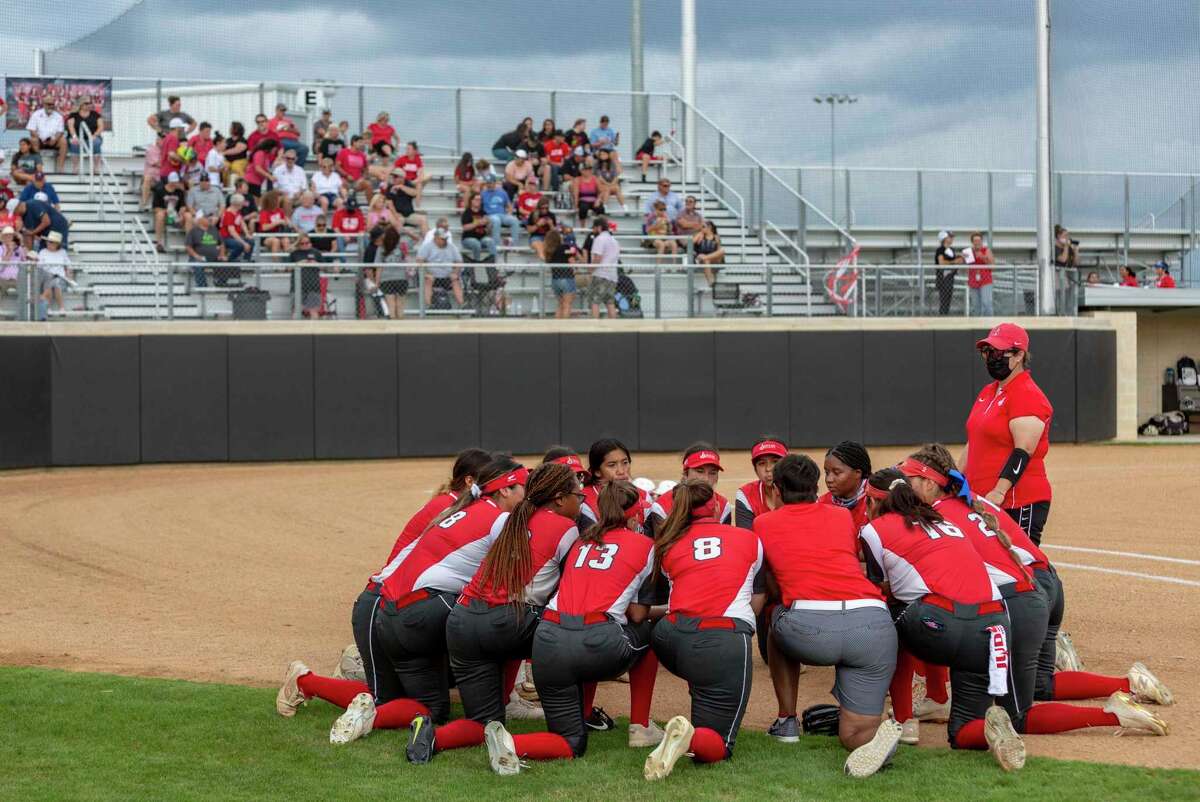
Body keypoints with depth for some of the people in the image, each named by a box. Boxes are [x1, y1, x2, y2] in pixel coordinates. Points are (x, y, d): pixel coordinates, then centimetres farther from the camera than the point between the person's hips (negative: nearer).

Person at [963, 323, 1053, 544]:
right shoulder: (987, 393, 19)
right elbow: (972, 443, 25)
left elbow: (1023, 451, -20)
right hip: (981, 500, 9)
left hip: (1020, 503, -9)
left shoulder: (1027, 395, -10)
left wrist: (999, 491, -27)